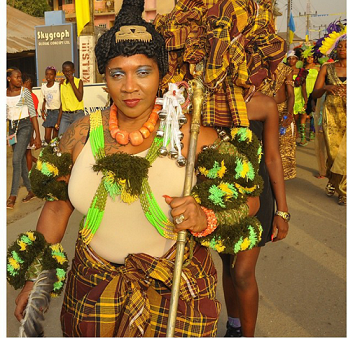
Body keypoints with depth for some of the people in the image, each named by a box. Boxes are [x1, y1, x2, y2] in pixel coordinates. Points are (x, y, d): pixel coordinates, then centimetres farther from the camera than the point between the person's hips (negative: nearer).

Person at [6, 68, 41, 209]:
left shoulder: (25, 92, -7)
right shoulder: (4, 93, 5)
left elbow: (33, 113, -8)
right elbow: (5, 114, 11)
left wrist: (37, 135, -12)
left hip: (25, 126, -5)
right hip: (12, 127, 5)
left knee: (16, 160, -13)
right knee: (21, 161, 9)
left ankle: (12, 197, -8)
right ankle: (31, 191, 22)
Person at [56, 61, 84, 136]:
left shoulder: (79, 81, 2)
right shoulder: (62, 83, 12)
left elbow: (80, 98, -13)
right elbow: (62, 103, 15)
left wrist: (72, 82, -10)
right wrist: (58, 120, 12)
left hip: (77, 114, -4)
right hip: (65, 115, 4)